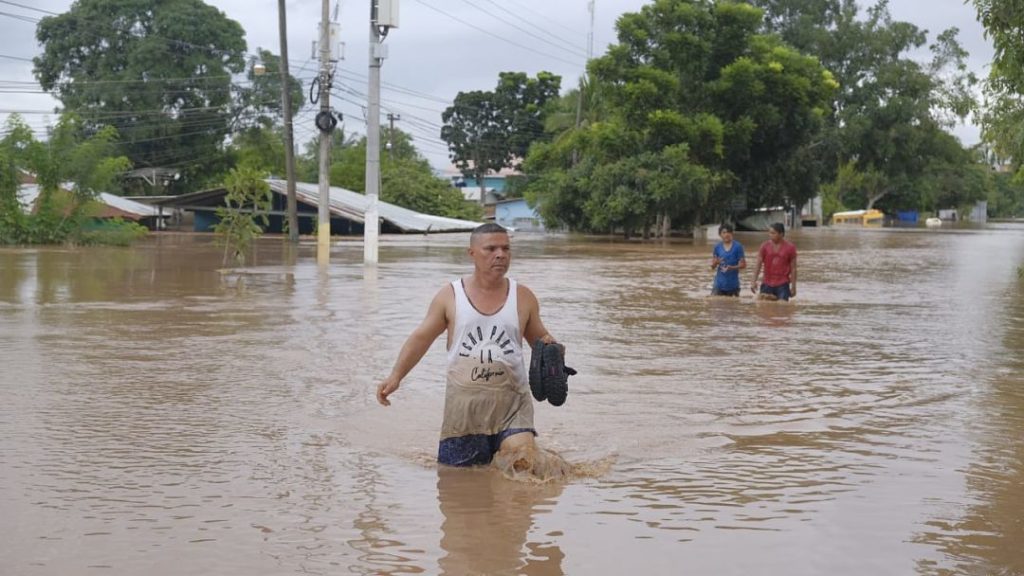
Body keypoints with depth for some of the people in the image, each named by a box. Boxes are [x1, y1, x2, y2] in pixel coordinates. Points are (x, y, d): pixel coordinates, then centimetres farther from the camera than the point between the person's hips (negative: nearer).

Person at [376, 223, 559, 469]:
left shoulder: (523, 297, 6)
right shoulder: (450, 296, 3)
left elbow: (540, 338, 17)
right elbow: (421, 338, 6)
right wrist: (396, 375, -5)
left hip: (511, 401, -1)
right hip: (464, 402, 1)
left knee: (524, 460, -22)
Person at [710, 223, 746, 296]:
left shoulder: (738, 246, -3)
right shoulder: (717, 247, 4)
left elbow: (743, 264, -3)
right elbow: (712, 267, 7)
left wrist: (732, 267, -21)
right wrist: (716, 263, -17)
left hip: (733, 284, -2)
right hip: (719, 284, 2)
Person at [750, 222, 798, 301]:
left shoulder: (790, 247, -3)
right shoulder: (765, 246, 1)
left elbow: (793, 268, 1)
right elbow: (758, 265, 2)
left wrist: (793, 286, 0)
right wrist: (754, 281, -7)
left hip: (782, 284, -2)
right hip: (767, 284, 2)